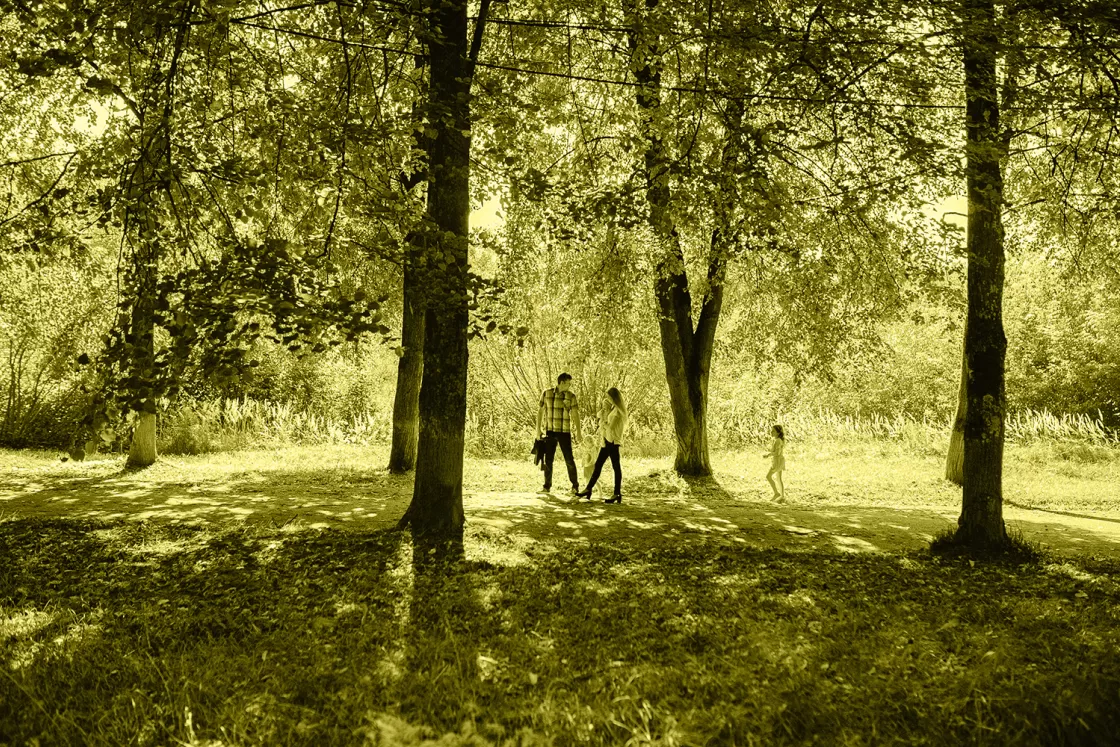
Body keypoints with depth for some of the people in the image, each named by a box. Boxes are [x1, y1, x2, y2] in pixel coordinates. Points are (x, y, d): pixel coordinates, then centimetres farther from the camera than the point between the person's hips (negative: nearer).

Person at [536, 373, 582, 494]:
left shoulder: (571, 396, -4)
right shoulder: (546, 393, 0)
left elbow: (575, 414, -6)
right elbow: (540, 411, 6)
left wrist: (578, 432, -11)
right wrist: (538, 428, 4)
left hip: (565, 432, -2)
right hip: (550, 432, 2)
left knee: (569, 459, -2)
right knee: (548, 460, 5)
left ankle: (575, 486, 7)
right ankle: (547, 486, 15)